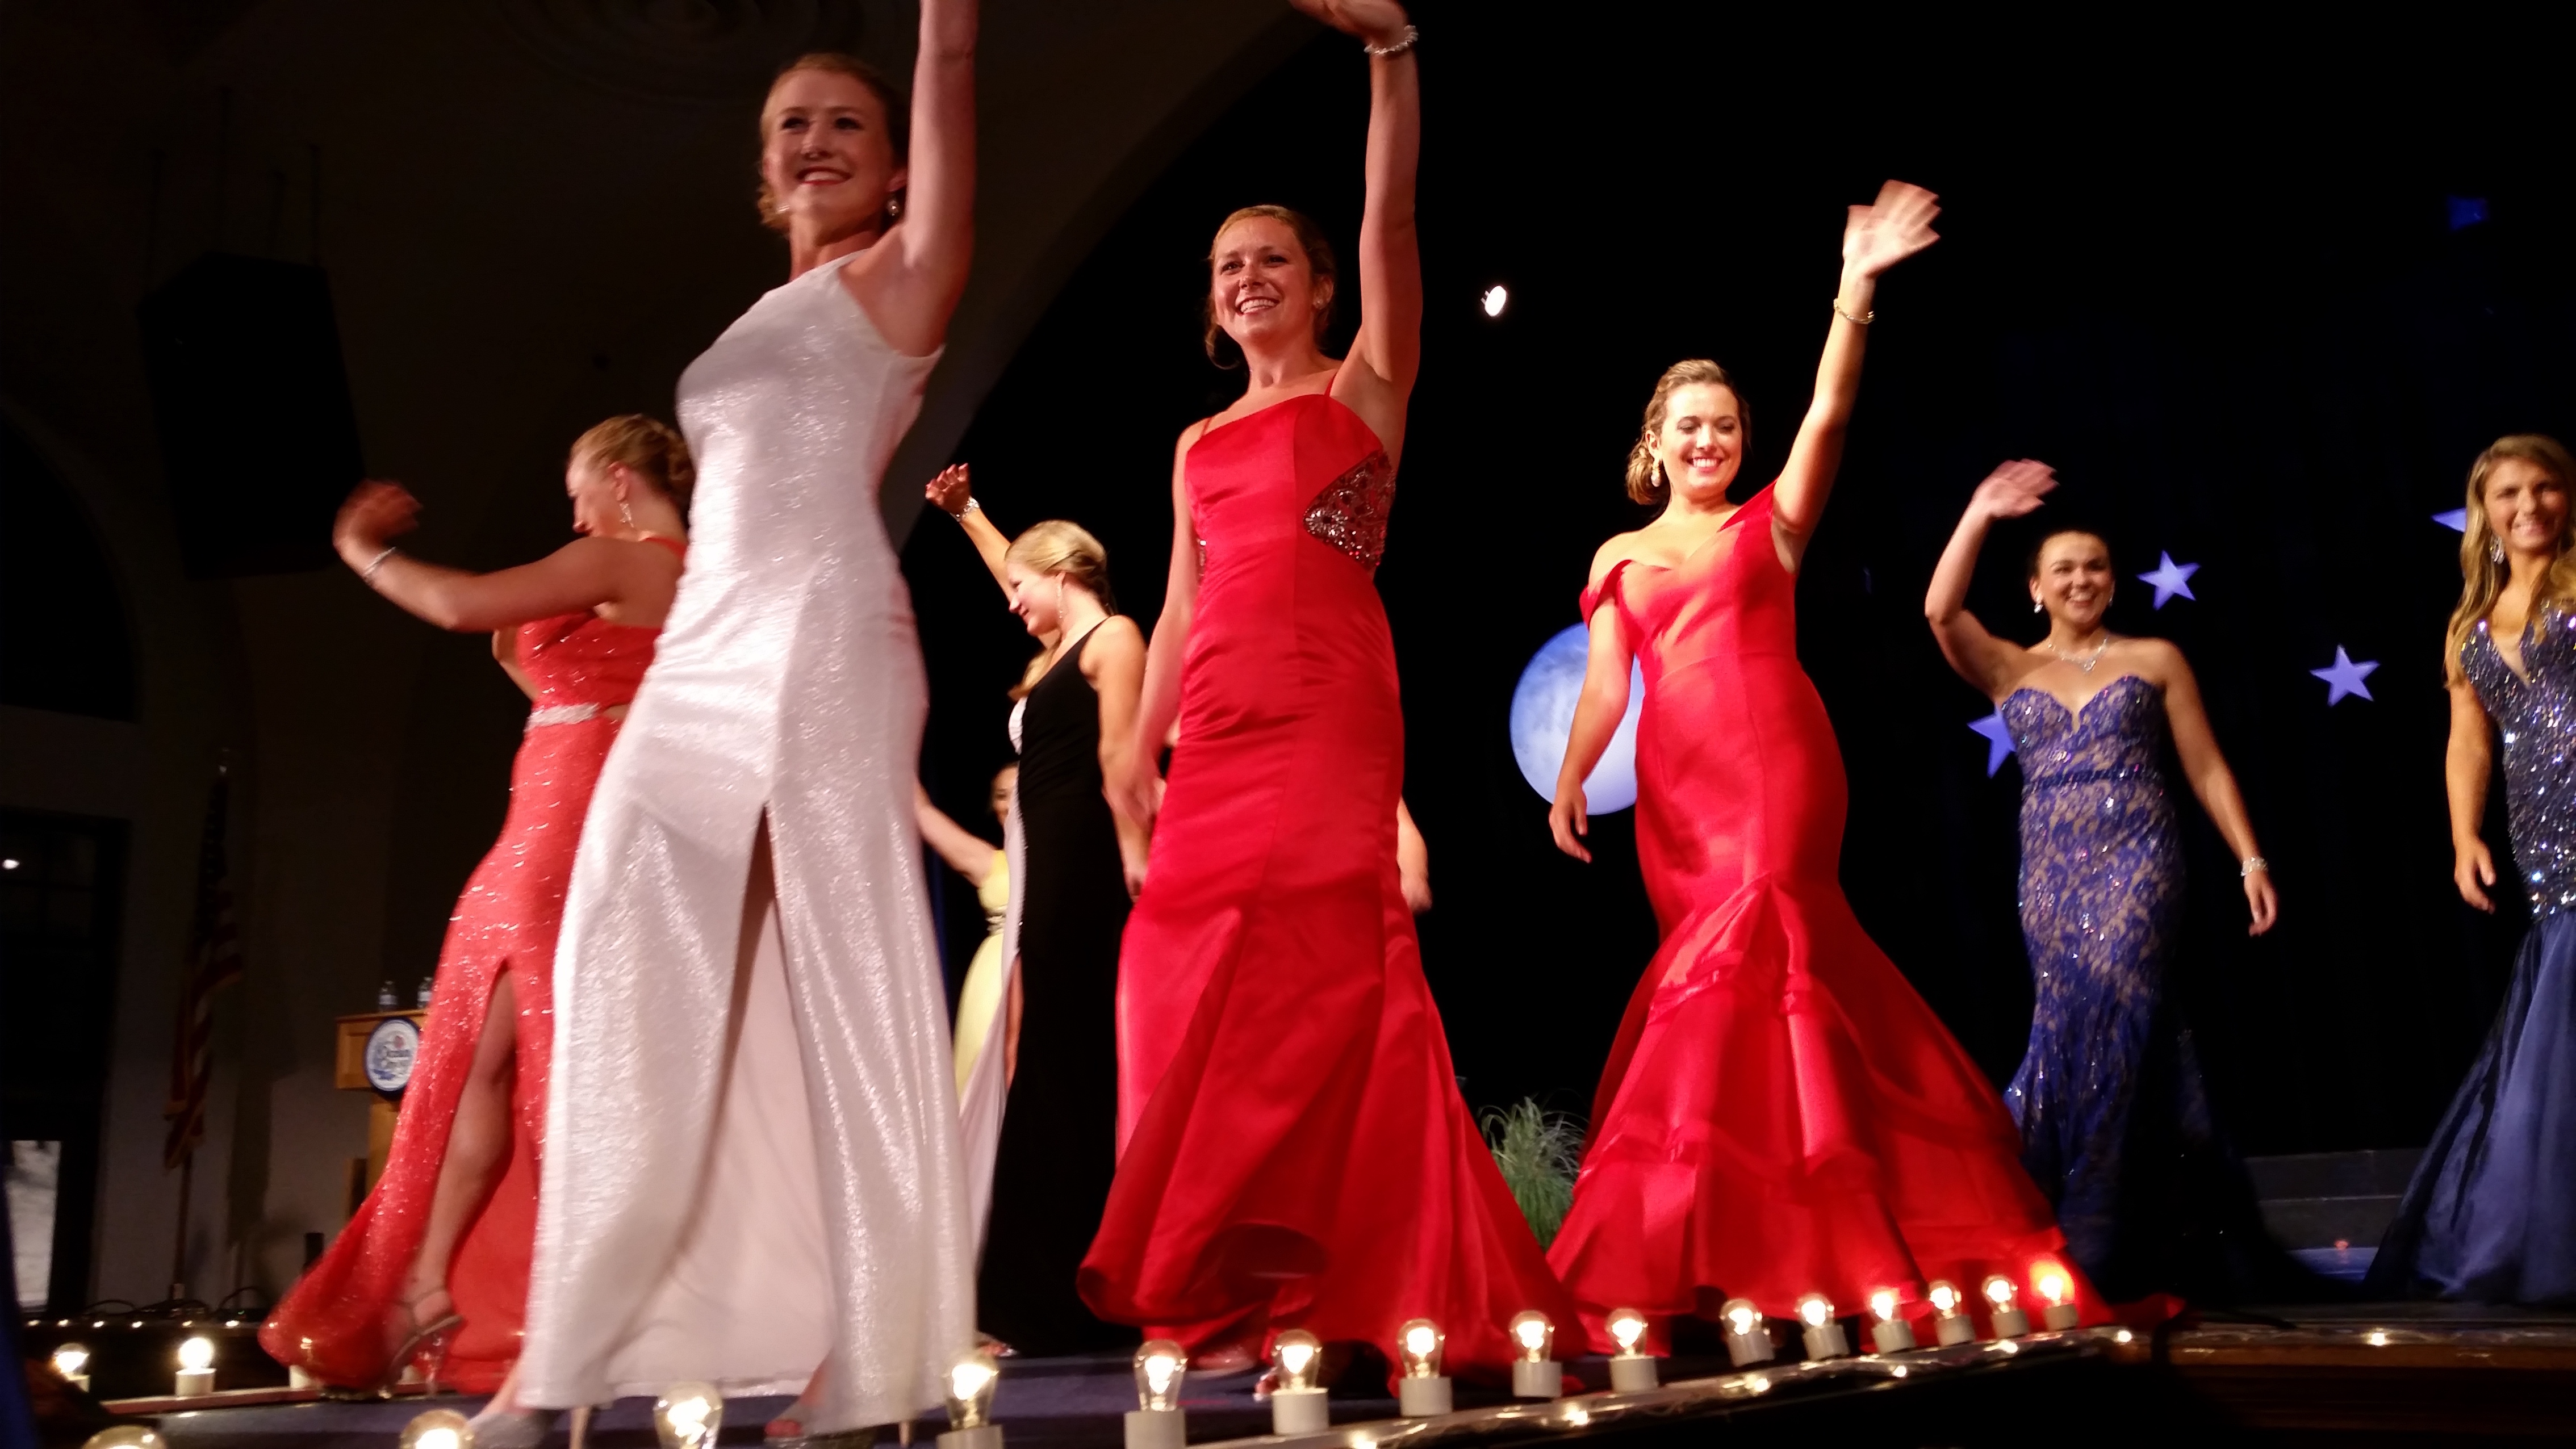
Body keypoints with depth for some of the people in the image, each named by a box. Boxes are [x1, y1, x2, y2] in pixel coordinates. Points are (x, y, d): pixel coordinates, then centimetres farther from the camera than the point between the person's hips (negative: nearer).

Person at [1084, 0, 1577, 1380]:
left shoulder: (1366, 389, 10)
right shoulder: (1201, 446, 23)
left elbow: (1391, 216, -2)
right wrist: (1138, 745, 10)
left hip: (1328, 712, -5)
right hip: (1217, 733, 5)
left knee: (1317, 969, -12)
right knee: (1195, 973, 0)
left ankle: (1335, 1287, -6)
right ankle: (1226, 1284, 7)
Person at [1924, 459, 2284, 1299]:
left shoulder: (2156, 659, 10)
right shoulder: (2009, 671, 11)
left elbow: (2207, 768, 9)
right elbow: (1940, 612, -7)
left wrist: (2251, 860, 1)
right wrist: (1979, 514, -6)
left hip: (2137, 862, -2)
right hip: (2050, 875, 2)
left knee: (2099, 1027, -16)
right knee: (2095, 1035, 1)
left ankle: (2082, 1245, -6)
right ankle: (2171, 1242, 15)